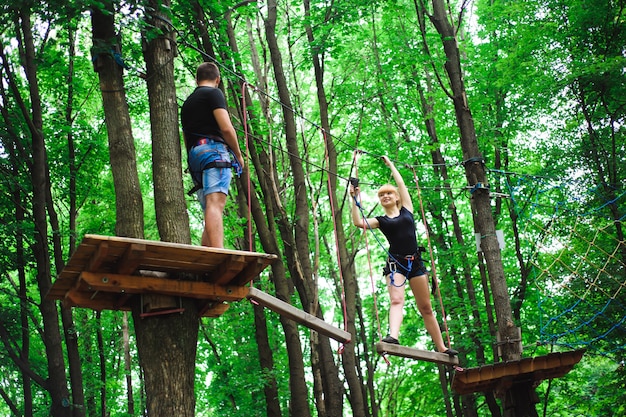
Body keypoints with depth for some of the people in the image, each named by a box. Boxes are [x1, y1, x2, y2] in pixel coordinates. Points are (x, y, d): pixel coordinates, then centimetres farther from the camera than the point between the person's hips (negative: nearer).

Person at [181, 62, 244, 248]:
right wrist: (238, 154, 5)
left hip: (193, 156, 8)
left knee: (210, 212, 7)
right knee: (216, 203, -22)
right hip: (213, 150, -8)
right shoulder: (214, 93, 5)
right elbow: (226, 128, -7)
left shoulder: (187, 102, 29)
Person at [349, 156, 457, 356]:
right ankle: (393, 336, -44)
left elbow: (401, 184, 13)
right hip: (395, 263, -2)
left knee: (426, 308, 7)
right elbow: (358, 222, -8)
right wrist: (354, 199, -7)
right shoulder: (380, 220, 8)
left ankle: (441, 348, 12)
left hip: (415, 262, 2)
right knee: (396, 300, -24)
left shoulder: (406, 210, 11)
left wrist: (390, 165, 24)